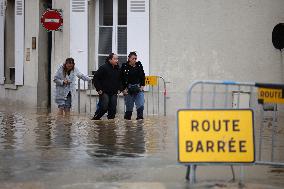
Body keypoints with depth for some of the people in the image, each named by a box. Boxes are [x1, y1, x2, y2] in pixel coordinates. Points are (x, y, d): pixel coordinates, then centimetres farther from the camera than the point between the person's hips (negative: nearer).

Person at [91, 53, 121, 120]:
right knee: (104, 107, -12)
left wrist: (118, 88, 13)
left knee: (113, 108, -1)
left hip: (114, 93, 6)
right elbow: (96, 78, -8)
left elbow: (119, 80, 25)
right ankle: (95, 118, 5)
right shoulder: (103, 67, -10)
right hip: (104, 92, -6)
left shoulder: (118, 69, 9)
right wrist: (99, 89, -11)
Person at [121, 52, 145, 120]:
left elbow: (143, 76, 13)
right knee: (129, 106, 2)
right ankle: (127, 118, 14)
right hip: (129, 89, -2)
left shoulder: (139, 65, 5)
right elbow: (122, 79, -4)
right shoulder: (124, 66, -5)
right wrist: (123, 89, -9)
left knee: (141, 104, -11)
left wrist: (142, 85, 3)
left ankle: (140, 117, -11)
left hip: (138, 88, 3)